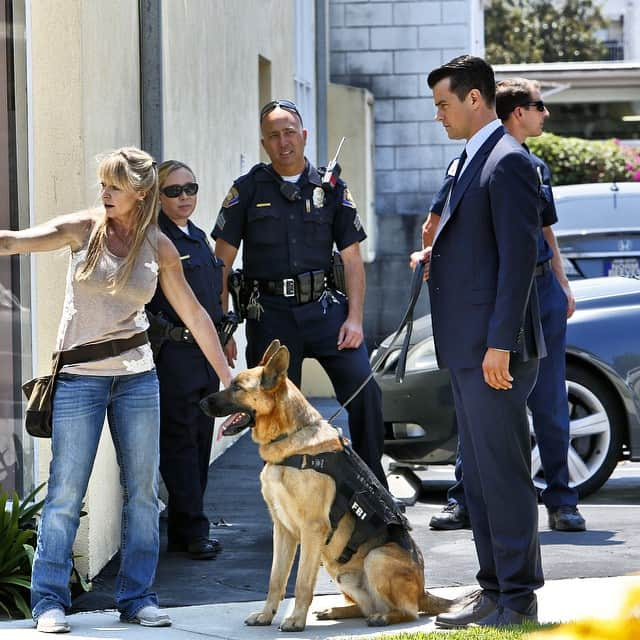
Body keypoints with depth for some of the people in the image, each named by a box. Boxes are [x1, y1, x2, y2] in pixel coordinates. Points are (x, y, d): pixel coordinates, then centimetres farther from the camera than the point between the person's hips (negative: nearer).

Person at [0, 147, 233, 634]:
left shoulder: (159, 247, 3)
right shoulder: (83, 228, -3)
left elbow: (194, 314, 9)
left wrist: (227, 375, 9)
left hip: (136, 375, 3)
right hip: (79, 375, -3)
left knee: (142, 491, 5)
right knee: (65, 492, -4)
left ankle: (137, 597, 14)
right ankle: (50, 601, 2)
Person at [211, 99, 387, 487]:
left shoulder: (330, 188, 8)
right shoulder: (248, 190, 4)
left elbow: (352, 258, 8)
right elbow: (221, 262, 3)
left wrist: (355, 317, -3)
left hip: (324, 307, 1)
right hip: (271, 313, -1)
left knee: (364, 391, -11)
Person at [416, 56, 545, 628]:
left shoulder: (508, 161, -13)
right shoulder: (473, 160, 18)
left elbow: (519, 254, -19)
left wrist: (500, 343, -22)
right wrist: (437, 255, 11)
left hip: (495, 348, -10)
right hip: (467, 348, 10)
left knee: (504, 474, -5)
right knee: (479, 474, 14)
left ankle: (518, 601, 0)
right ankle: (494, 591, 21)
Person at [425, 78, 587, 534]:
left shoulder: (537, 167, 16)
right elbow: (438, 223, 0)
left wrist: (564, 288, 17)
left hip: (543, 289, 5)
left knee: (551, 403, 5)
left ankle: (561, 501, 10)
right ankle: (463, 501, 6)